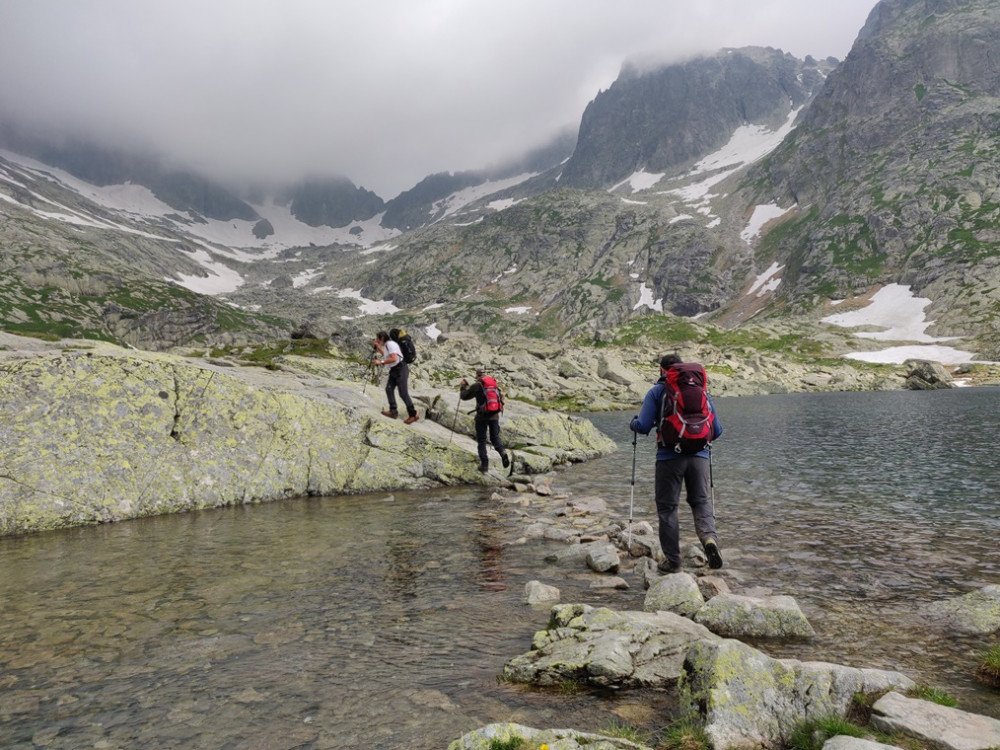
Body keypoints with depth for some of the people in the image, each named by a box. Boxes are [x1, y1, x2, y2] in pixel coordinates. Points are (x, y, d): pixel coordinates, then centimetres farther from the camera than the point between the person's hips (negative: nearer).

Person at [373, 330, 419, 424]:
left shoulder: (390, 344, -14)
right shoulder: (386, 345, 16)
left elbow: (393, 358, -26)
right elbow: (385, 355, 39)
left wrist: (381, 362, -18)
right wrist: (377, 346, 29)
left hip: (401, 369, -10)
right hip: (394, 370, 10)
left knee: (403, 393, -10)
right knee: (389, 389, -2)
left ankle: (413, 414, -5)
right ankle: (393, 411, -3)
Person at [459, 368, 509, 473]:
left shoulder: (477, 386, -6)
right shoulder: (495, 384, 9)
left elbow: (463, 396, 0)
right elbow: (502, 401, 14)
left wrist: (464, 385, 16)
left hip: (482, 416, -3)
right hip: (495, 416, 4)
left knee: (481, 440, 8)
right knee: (495, 437, 16)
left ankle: (484, 464, 3)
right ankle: (502, 452, -14)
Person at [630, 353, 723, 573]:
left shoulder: (657, 392, 0)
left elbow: (643, 426, -7)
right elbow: (717, 430, 11)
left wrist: (633, 423, 15)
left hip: (669, 457, -3)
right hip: (699, 456, 3)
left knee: (667, 507, 8)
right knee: (701, 501, 17)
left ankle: (672, 560, 12)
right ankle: (709, 537, -9)